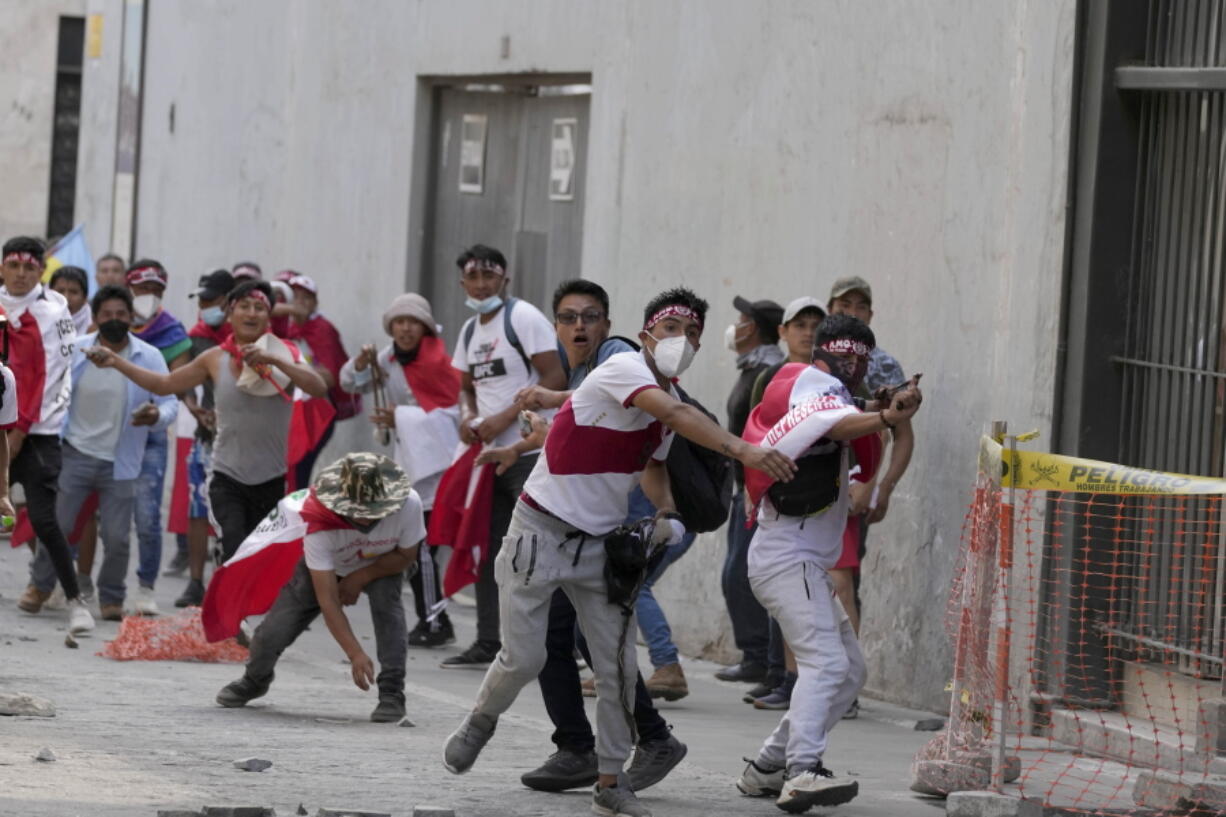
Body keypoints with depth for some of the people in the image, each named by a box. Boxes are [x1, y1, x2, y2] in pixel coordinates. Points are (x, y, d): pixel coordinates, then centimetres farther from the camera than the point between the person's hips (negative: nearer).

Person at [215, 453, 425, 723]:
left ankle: (392, 693, -21)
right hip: (324, 567, -1)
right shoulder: (319, 525, -41)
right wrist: (355, 654, -44)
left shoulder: (408, 504, -37)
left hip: (382, 565, 1)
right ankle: (255, 680, 30)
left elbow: (406, 556, -15)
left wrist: (359, 578, -26)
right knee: (273, 632, -6)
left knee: (386, 601, -32)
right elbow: (328, 601, -38)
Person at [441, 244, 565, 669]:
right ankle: (488, 644, 16)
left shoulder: (522, 318, -8)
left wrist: (505, 418, -19)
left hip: (530, 454, -9)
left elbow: (555, 378, -15)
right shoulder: (470, 331, 16)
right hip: (490, 454, 9)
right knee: (489, 550, 10)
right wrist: (467, 416, 3)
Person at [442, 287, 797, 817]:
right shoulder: (623, 369, -18)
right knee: (524, 658, -3)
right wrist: (741, 450, -48)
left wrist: (666, 513, 0)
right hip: (542, 531, -7)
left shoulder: (668, 397, 7)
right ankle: (481, 722, 28)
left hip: (600, 544, 7)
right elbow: (677, 416, -36)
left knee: (618, 666, -2)